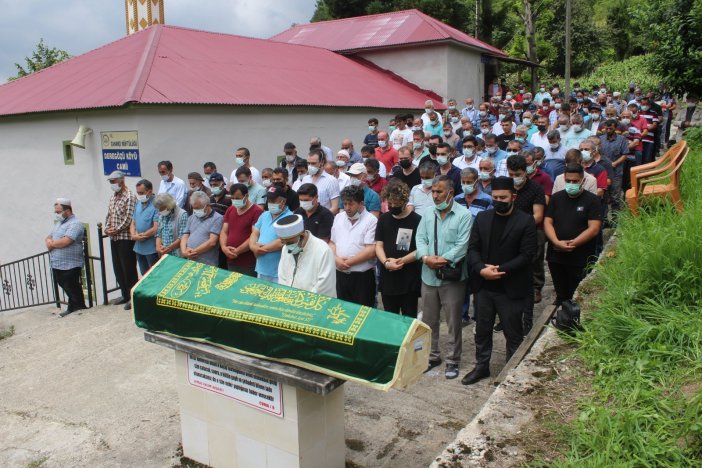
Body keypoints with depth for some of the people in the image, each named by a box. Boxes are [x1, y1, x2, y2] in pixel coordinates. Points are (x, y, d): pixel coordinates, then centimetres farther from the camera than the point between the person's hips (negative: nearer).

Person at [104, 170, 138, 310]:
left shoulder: (130, 196, -12)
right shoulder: (113, 197, 15)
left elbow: (129, 218, -18)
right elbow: (108, 215, 20)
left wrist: (116, 230, -14)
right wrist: (107, 228, 3)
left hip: (125, 238, -9)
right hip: (114, 238, 9)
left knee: (128, 268, -3)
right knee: (118, 268, 13)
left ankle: (133, 296, 5)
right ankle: (125, 294, 24)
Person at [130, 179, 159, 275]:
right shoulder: (138, 204, 11)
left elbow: (156, 228, -21)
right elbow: (133, 223, 15)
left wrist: (139, 236, -10)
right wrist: (134, 235, -5)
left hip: (151, 248, -8)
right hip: (139, 248, 8)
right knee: (144, 276, 17)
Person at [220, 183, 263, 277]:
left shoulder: (257, 211, -10)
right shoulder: (230, 210, 12)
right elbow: (224, 231, 11)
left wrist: (237, 251, -15)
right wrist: (224, 247, -7)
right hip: (231, 261, 7)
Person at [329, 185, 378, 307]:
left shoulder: (371, 221, -9)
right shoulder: (338, 217, 9)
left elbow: (371, 251, -16)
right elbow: (332, 242, 12)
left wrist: (348, 262, -13)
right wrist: (336, 258, -8)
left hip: (362, 276, -5)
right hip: (340, 274, 5)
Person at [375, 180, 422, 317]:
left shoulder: (416, 220, -7)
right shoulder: (383, 219, 7)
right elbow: (378, 245, 3)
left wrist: (401, 261, -19)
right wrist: (386, 262, -16)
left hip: (410, 280, -4)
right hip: (387, 279, 4)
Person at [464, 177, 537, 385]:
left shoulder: (526, 221, -7)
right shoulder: (482, 218, 6)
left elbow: (527, 255, -12)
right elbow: (473, 248, 3)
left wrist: (500, 270, -18)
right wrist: (481, 269, -14)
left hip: (511, 288, -4)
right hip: (484, 285, 4)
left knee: (513, 333, 9)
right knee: (482, 330, 15)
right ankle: (481, 366, 32)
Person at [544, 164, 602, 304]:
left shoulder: (592, 200, -3)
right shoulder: (556, 198, 10)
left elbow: (594, 228, -11)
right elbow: (547, 222, 4)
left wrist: (573, 243, -19)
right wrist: (557, 242, -13)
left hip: (581, 259, -4)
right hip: (556, 256, 4)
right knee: (561, 296, 15)